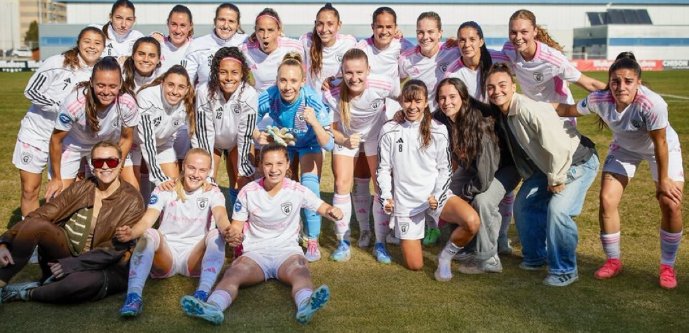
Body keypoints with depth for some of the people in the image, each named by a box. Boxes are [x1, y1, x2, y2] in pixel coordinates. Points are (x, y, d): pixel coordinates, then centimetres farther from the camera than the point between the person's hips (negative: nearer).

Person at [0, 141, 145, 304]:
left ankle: (27, 293, -13)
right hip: (67, 252, 3)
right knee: (36, 225, -22)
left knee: (86, 281, -38)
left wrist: (74, 264, -22)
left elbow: (116, 249, -14)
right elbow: (40, 215, -5)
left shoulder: (132, 200, -8)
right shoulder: (81, 188, 2)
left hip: (102, 268, -3)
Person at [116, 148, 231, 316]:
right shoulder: (164, 190, 1)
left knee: (217, 235, -28)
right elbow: (147, 221, -13)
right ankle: (133, 296, -45)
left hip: (195, 259, 0)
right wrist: (130, 233, -37)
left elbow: (221, 216, -21)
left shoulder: (213, 192, 1)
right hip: (166, 255, 0)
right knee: (150, 234, -30)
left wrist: (227, 230, -47)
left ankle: (202, 294, -43)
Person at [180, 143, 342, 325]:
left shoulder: (297, 190, -1)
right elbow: (236, 225, 6)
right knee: (232, 273, -31)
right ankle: (214, 307, -58)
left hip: (287, 250, -1)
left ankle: (305, 305, -65)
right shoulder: (248, 192, 0)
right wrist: (231, 234, -19)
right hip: (256, 251, 1)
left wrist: (332, 211, -18)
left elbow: (322, 207, 7)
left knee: (300, 271, -36)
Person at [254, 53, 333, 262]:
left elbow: (329, 145, -36)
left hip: (309, 145, -2)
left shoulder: (313, 101, -36)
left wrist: (314, 122, -52)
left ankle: (313, 241, -3)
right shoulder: (269, 97, -32)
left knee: (309, 184, -18)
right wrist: (258, 136, -37)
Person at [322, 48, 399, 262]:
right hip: (346, 136, 0)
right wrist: (345, 141, -34)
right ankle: (343, 243, 9)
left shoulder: (383, 86, -36)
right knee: (342, 184, -5)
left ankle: (380, 243, 11)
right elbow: (332, 129, -18)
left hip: (377, 134, 0)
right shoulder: (331, 96, -34)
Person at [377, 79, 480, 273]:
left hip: (436, 194, 0)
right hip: (405, 200, 0)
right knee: (414, 266, 2)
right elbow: (383, 169, 4)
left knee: (472, 221, -30)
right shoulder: (389, 131, -3)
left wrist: (437, 195, -14)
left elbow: (444, 169, 2)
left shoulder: (438, 130, -2)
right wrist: (386, 197, -11)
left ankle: (446, 255, -1)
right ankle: (407, 237, 36)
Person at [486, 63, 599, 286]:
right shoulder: (501, 114, -3)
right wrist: (530, 178, 10)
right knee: (524, 204, 8)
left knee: (557, 209, -24)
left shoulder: (529, 109, -30)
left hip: (578, 162, -9)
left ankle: (564, 271, -6)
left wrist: (556, 179, -21)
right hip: (547, 165, 9)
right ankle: (536, 257, 28)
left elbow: (558, 147, -32)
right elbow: (518, 149, 13)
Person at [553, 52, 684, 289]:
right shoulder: (600, 100, -28)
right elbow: (569, 110, -9)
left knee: (671, 205, -12)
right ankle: (613, 261, 13)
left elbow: (660, 143, -28)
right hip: (624, 148, 3)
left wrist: (663, 180, -18)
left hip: (662, 149, -3)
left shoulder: (652, 104, -40)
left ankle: (667, 266, 9)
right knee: (607, 200, -7)